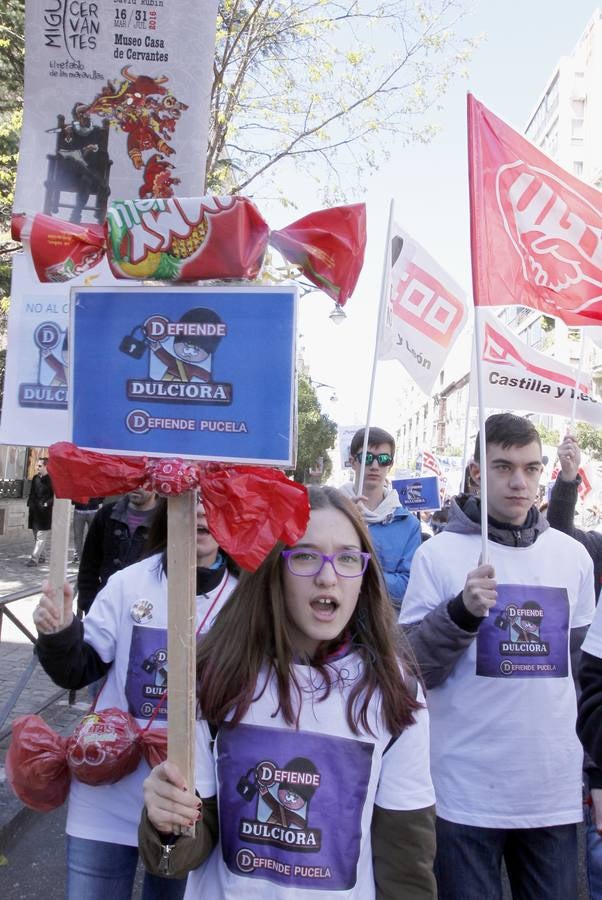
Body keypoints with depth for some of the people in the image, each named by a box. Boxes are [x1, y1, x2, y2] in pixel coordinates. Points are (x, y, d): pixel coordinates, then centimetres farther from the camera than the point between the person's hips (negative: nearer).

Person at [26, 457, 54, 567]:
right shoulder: (35, 478, 11)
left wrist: (47, 504, -19)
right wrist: (30, 504, 11)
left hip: (45, 513, -8)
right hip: (34, 511, 8)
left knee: (41, 537, -7)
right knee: (36, 536, 14)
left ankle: (34, 558, -9)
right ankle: (41, 557, 25)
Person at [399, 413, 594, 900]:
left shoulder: (573, 556, 5)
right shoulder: (440, 553, -8)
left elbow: (583, 659, 16)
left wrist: (595, 770, 17)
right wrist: (462, 611, -24)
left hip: (556, 789, 4)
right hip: (466, 790, -3)